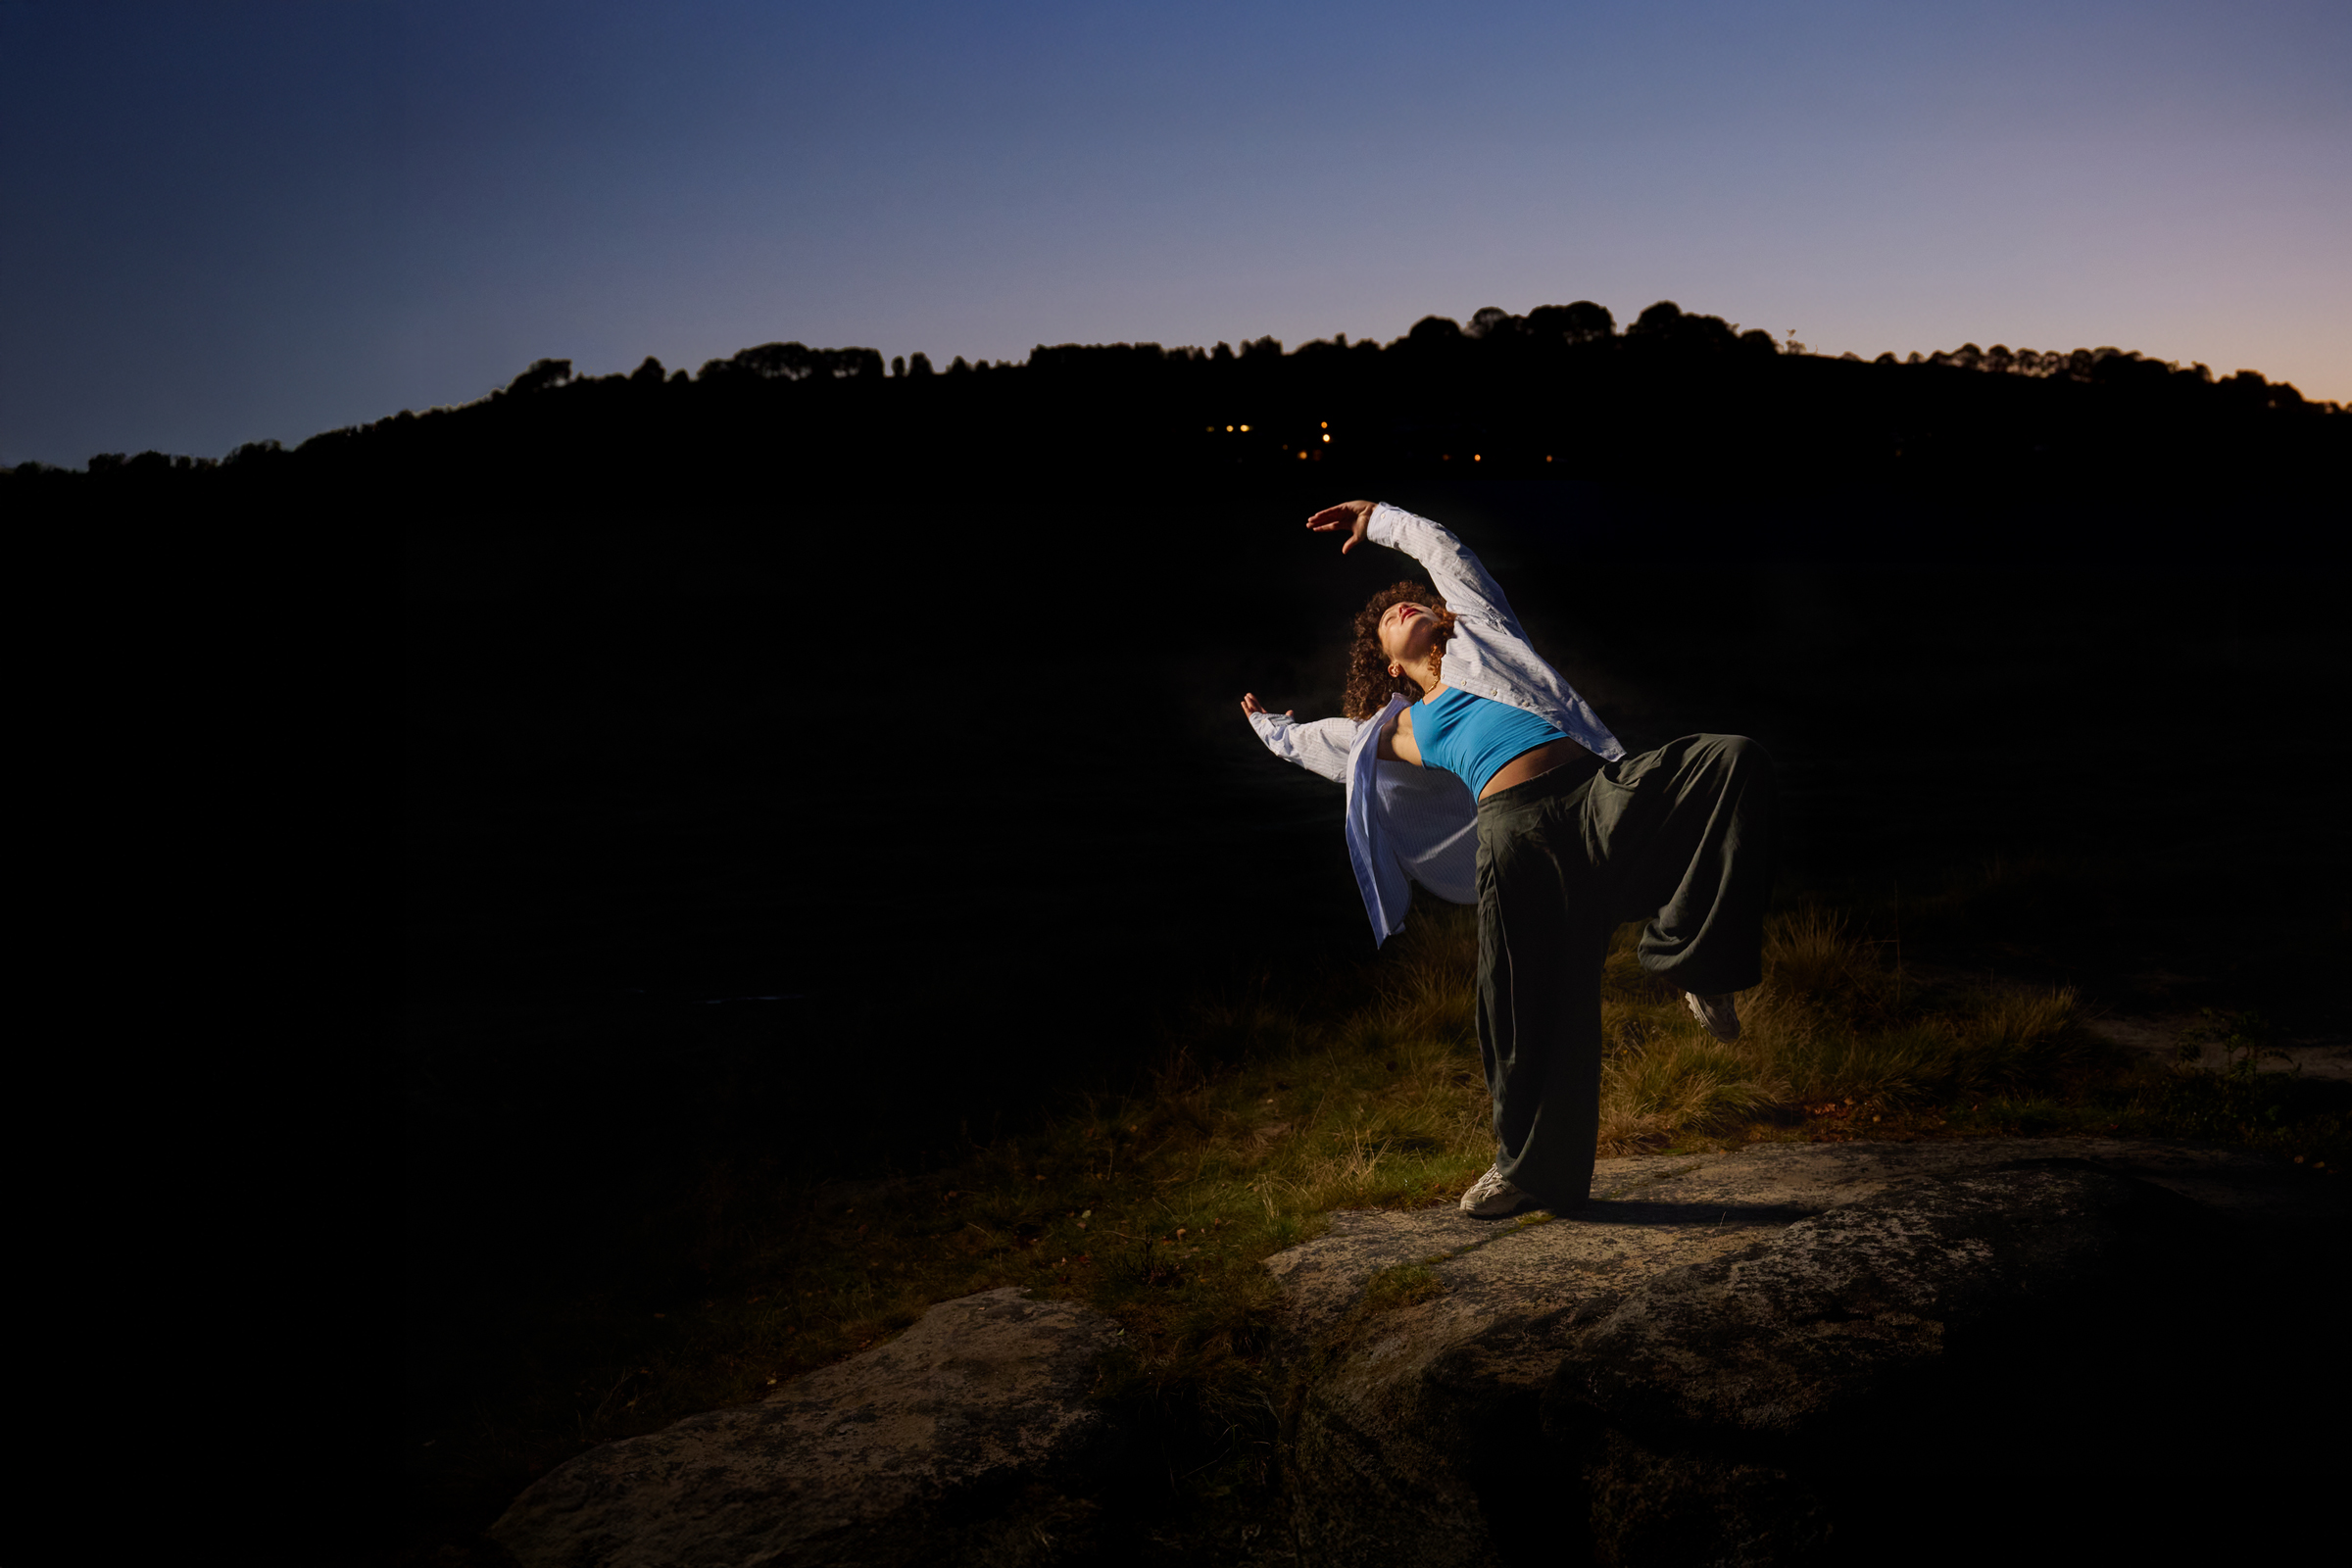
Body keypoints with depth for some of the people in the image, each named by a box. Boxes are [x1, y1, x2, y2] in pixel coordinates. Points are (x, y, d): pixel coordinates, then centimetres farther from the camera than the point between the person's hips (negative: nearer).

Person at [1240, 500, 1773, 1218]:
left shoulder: (1481, 641, 27)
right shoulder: (1398, 730, 25)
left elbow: (1443, 549, 36)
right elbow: (1311, 742, 42)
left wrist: (1379, 518, 50)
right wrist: (1268, 724, 62)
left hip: (1600, 789, 1)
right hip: (1518, 832, 0)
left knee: (1735, 760, -24)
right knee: (1533, 1016, -2)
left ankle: (1691, 958, -19)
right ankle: (1533, 1166, 18)